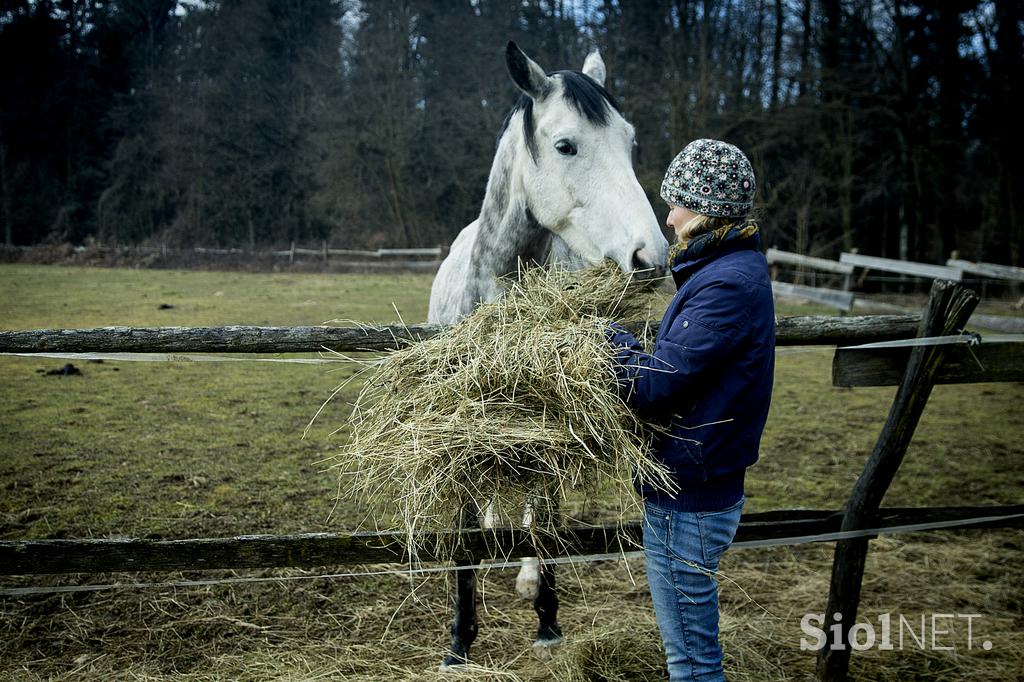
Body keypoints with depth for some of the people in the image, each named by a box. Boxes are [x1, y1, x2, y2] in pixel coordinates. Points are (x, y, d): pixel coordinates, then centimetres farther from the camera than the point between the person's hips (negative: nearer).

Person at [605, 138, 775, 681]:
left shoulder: (728, 285, -23)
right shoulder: (732, 270, 10)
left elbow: (651, 389, -24)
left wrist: (611, 336, -8)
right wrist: (626, 343, 1)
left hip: (688, 502, -10)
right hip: (697, 488, 10)